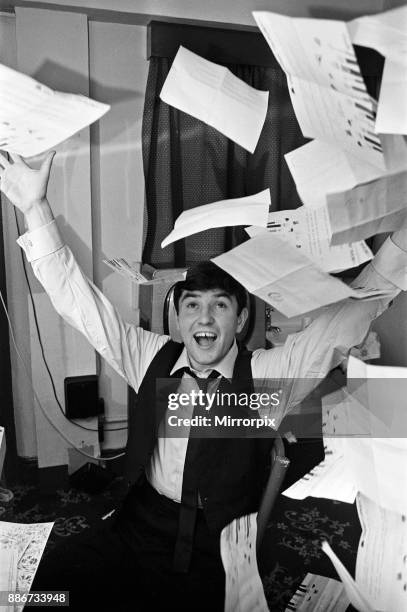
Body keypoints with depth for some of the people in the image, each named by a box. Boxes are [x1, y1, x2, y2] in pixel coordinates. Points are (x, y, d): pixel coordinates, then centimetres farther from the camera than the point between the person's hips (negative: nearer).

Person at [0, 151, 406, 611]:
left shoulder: (266, 374, -8)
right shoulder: (152, 357, -1)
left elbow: (347, 319, -14)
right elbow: (77, 299, -2)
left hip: (221, 556, -1)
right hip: (137, 533, 2)